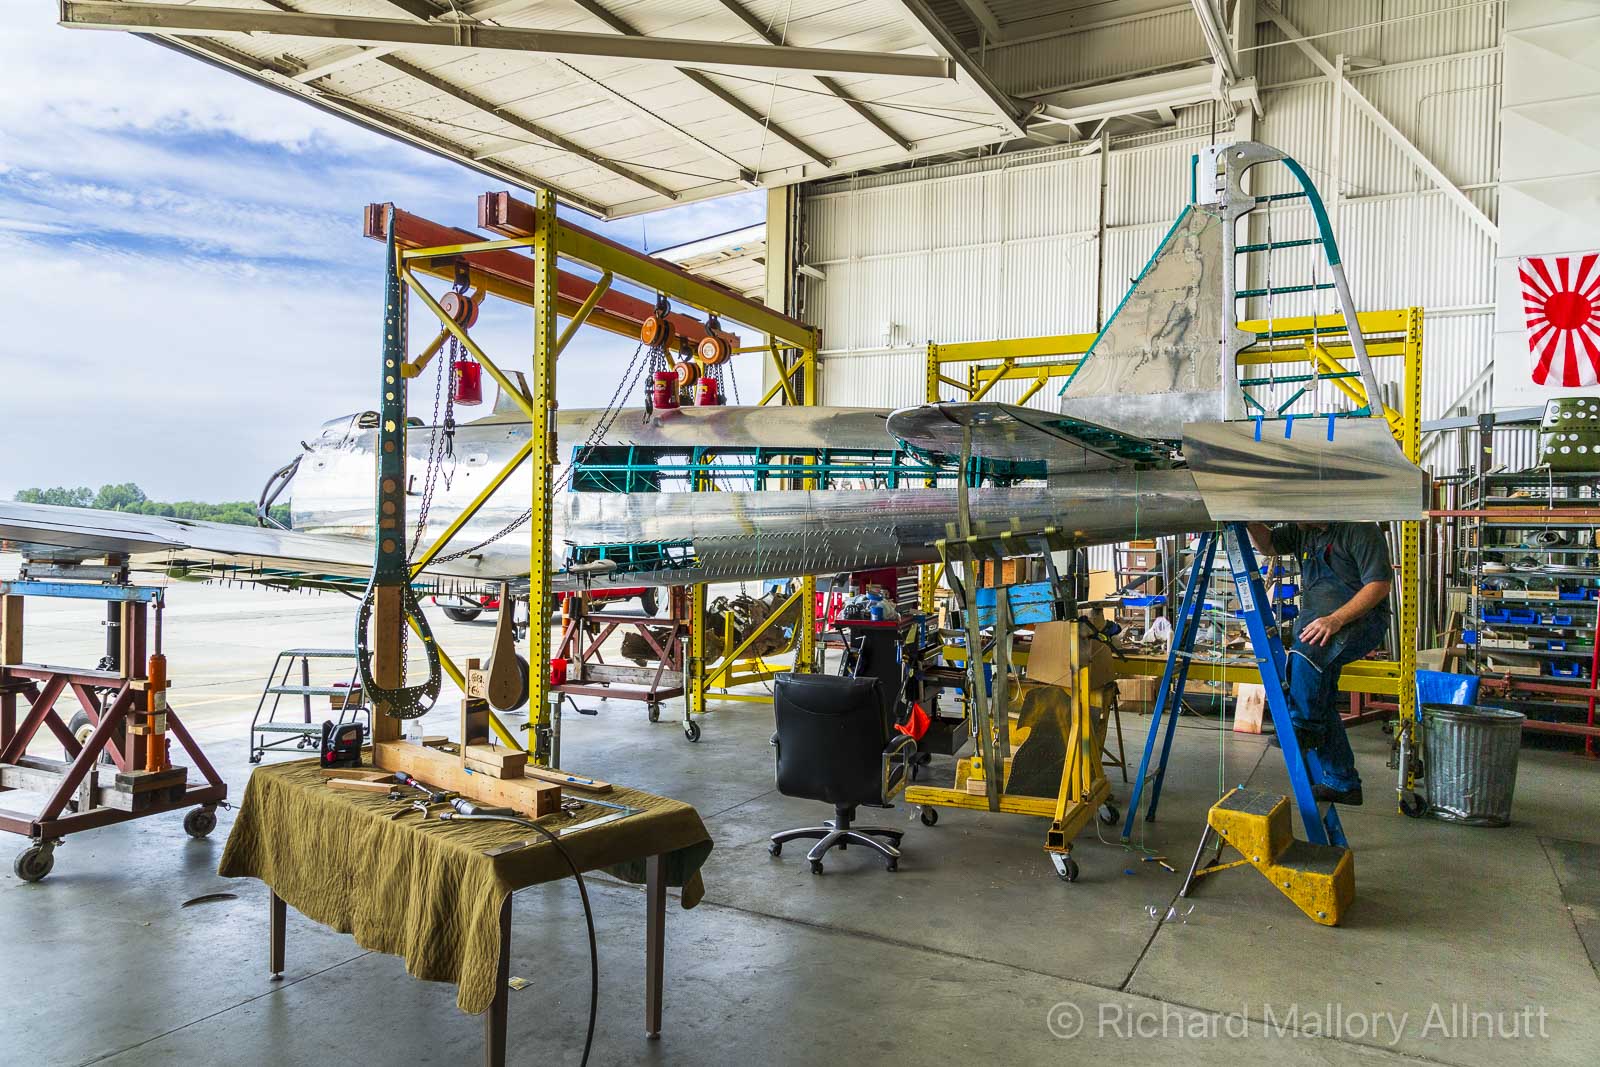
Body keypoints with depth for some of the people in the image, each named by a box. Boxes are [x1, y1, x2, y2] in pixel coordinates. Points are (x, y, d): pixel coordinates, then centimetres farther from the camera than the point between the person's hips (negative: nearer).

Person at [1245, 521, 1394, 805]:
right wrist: (1252, 524, -2)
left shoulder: (1359, 529, -13)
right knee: (1320, 700, 0)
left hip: (1360, 620, -8)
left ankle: (1305, 727, -19)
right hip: (1316, 621, 8)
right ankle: (1342, 783, 9)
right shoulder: (1303, 529, 10)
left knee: (1307, 653, -36)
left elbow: (1379, 584, -18)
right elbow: (1267, 545, 21)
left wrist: (1335, 619, -27)